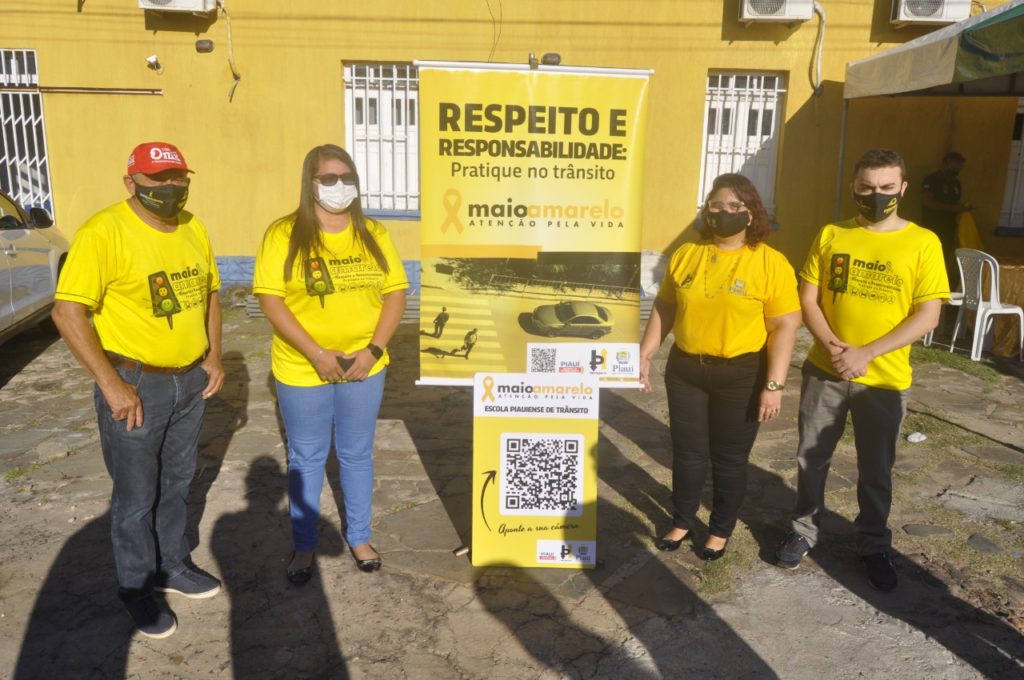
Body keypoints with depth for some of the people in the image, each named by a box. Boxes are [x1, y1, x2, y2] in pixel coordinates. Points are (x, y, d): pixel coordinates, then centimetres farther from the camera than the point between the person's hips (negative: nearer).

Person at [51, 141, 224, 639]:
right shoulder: (103, 231, -17)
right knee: (136, 496, 9)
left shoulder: (193, 229, 4)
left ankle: (173, 566, 39)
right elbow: (67, 312, -19)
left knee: (176, 485, 20)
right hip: (135, 384, -6)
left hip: (190, 381, 6)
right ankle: (136, 588, 28)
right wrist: (111, 383, -20)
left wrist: (213, 357, 6)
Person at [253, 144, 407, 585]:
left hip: (364, 367, 2)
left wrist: (373, 350, -11)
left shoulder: (373, 234, 3)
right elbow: (270, 299, -11)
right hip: (302, 369, -2)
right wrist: (317, 353, -19)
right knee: (306, 459, 11)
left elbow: (396, 293, 1)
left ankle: (359, 537, 33)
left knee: (357, 455, 15)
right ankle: (304, 545, 29)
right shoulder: (284, 234, -6)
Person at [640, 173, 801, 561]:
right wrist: (645, 355, 4)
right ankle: (682, 521, 33)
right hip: (685, 369, 3)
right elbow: (664, 308, 8)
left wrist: (773, 385, -15)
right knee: (687, 452, 14)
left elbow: (785, 326, -11)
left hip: (741, 375, -3)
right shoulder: (686, 254, 2)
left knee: (729, 458, 11)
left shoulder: (771, 263, -10)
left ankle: (721, 530, 30)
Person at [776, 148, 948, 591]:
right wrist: (833, 346, -15)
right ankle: (804, 531, 31)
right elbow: (807, 299, 1)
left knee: (876, 470, 12)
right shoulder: (830, 236, 1)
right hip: (824, 370, 2)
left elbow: (927, 316, -10)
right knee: (811, 458, 12)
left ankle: (873, 546, 32)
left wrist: (865, 354, -17)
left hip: (885, 380, -2)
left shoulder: (923, 243, -6)